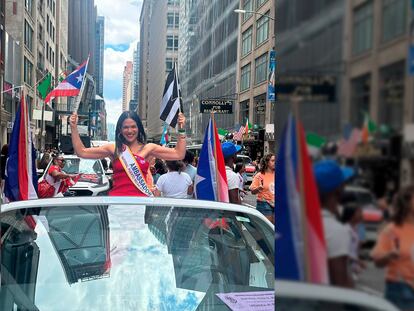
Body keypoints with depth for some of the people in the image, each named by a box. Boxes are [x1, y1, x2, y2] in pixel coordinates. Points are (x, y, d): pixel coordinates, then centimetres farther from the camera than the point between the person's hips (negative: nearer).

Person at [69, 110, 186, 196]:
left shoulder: (148, 149, 8)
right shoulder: (113, 149, 11)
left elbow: (179, 154, 4)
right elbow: (81, 152, 11)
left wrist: (181, 130, -1)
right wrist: (74, 128, 6)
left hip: (140, 199, 0)